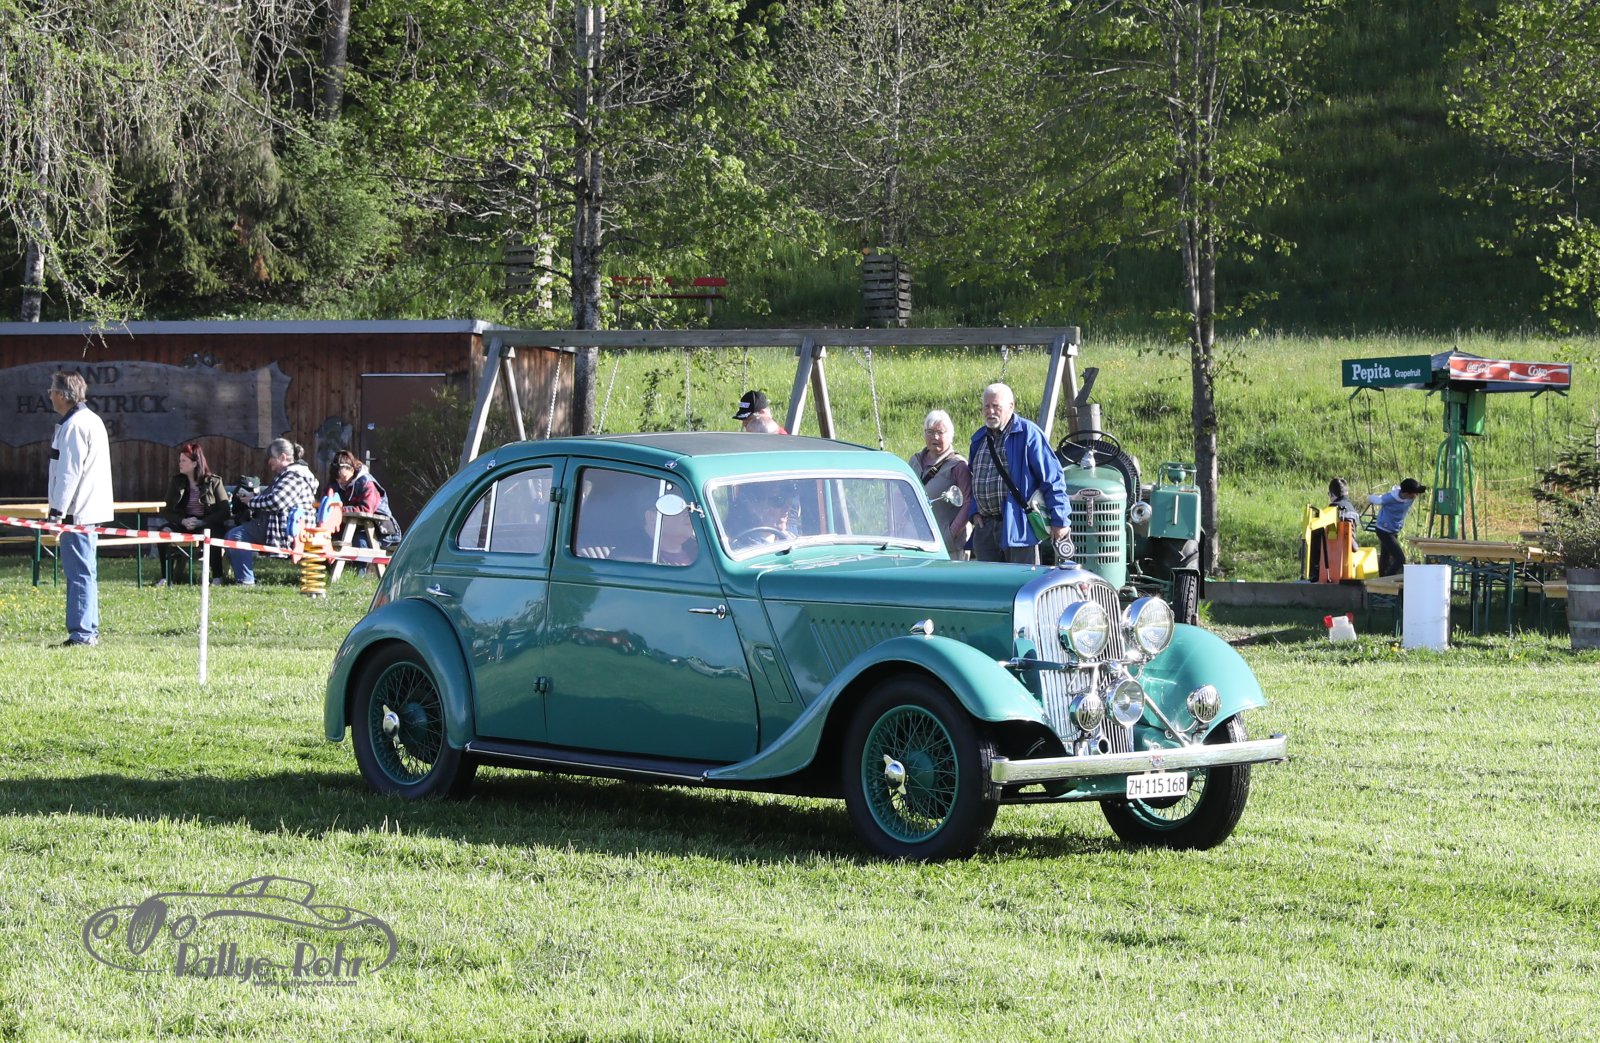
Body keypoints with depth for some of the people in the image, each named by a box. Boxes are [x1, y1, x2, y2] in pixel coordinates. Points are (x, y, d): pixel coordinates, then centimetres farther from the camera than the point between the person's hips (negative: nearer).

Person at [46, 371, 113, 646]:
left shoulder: (74, 426, -15)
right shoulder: (91, 420, 18)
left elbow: (70, 472, -19)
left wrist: (57, 511, -17)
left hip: (78, 511, -10)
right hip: (91, 510, 10)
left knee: (79, 572, -9)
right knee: (85, 572, 14)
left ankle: (82, 633, -10)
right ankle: (89, 631, 17)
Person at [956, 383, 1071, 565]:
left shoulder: (1028, 433, -5)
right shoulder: (979, 439, 16)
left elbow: (1052, 477, -8)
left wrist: (1059, 520, -11)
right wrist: (974, 512, 11)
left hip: (1019, 528, -7)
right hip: (985, 527, 7)